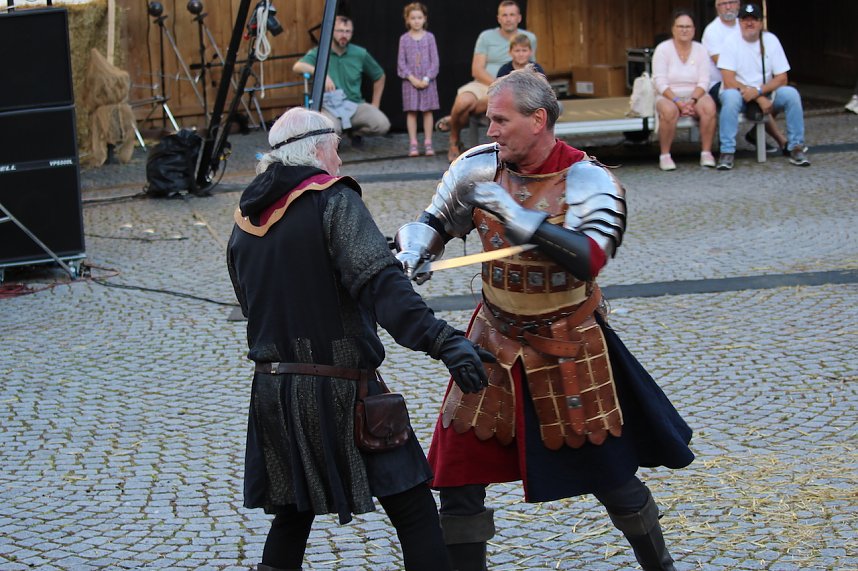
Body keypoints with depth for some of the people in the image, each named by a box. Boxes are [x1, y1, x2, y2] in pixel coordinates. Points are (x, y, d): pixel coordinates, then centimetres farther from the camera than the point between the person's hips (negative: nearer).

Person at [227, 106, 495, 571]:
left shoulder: (244, 223, 10)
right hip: (336, 391, -7)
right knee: (414, 511, -3)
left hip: (273, 391, 7)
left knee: (292, 515, 22)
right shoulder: (334, 202, -10)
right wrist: (442, 340, -32)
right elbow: (381, 286, -24)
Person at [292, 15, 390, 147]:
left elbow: (379, 77, 18)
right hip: (328, 106, -3)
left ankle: (355, 132, 10)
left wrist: (375, 105, 12)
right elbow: (297, 67, -22)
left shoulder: (360, 54, 3)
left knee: (382, 125, -24)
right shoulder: (319, 52, -3)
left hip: (354, 104, 3)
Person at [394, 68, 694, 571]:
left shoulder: (589, 182, -18)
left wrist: (517, 216, -39)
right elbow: (430, 223, 7)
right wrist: (413, 251, -16)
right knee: (458, 473, 1)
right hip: (495, 342, 4)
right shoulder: (479, 168, -6)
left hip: (567, 351, -3)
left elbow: (590, 258, -35)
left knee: (610, 477, 7)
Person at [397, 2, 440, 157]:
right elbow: (401, 61, 0)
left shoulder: (429, 37, 1)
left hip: (427, 80, 0)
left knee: (427, 111, 2)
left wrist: (427, 78, -10)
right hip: (410, 80, 0)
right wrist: (412, 78, -10)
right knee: (411, 112, 0)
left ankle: (428, 143, 7)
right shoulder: (404, 39, 1)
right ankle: (413, 144, 3)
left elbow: (434, 60, 0)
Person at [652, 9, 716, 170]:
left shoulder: (700, 50, 6)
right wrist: (678, 102, -21)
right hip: (668, 97, -2)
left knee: (709, 107, -31)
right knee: (669, 111, -37)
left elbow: (703, 82, -1)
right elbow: (660, 83, -9)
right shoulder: (663, 49, -2)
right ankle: (664, 155, -23)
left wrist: (691, 101, -19)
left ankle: (706, 153, -22)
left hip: (695, 96, 2)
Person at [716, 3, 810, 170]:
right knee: (731, 97, -36)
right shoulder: (731, 42, -9)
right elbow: (729, 81, -17)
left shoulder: (770, 40, -2)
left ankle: (796, 147, -14)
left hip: (766, 92, 3)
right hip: (739, 92, -3)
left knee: (791, 94, -23)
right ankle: (727, 152, -34)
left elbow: (781, 79, -5)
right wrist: (760, 99, -22)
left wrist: (758, 91, -22)